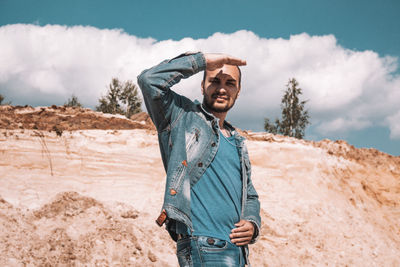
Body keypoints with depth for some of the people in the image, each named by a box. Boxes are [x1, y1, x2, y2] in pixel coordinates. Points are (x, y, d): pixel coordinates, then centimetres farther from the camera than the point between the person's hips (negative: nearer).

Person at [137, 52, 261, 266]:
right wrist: (202, 60, -8)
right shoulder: (182, 115, 3)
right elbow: (149, 80, -14)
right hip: (203, 247, -7)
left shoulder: (238, 142, 22)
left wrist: (252, 224, 5)